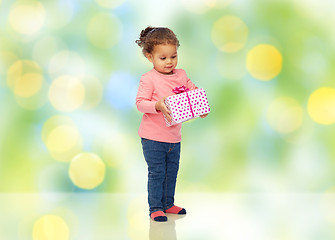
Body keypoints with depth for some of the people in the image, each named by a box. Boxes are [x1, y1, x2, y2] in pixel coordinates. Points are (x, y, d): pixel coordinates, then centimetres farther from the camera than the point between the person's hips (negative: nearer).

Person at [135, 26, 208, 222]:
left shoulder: (181, 75, 6)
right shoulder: (148, 79, -12)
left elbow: (193, 91, 16)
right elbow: (140, 103, -15)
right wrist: (157, 105, -32)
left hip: (174, 136, 6)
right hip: (153, 137, -6)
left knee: (172, 171, 16)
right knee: (157, 173, -1)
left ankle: (168, 203, 31)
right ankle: (155, 208, 10)